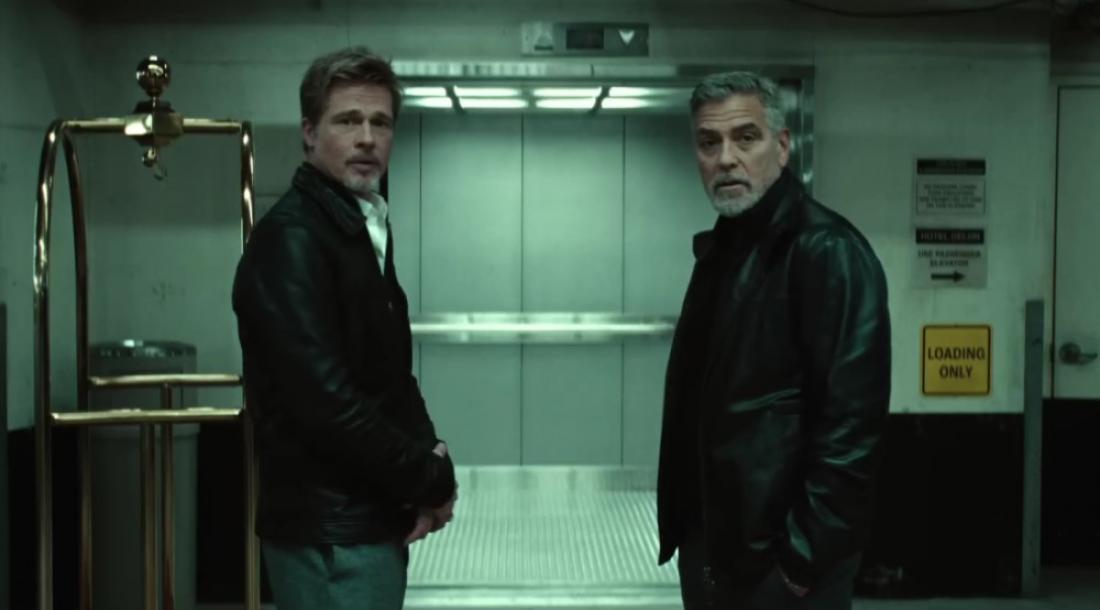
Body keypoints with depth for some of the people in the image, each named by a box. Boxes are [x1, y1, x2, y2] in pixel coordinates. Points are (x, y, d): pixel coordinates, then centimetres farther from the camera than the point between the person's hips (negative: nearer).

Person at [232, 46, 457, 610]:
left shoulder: (366, 231, 14)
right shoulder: (290, 239, -15)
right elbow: (325, 400, -23)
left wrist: (427, 455, -2)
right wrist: (432, 479, -13)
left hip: (372, 520, 9)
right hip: (330, 532, -9)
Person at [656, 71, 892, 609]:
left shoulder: (827, 252, -15)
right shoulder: (718, 249, 11)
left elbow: (850, 426, -20)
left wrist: (806, 556, -20)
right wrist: (685, 529, 12)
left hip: (780, 557, -8)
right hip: (711, 545, 8)